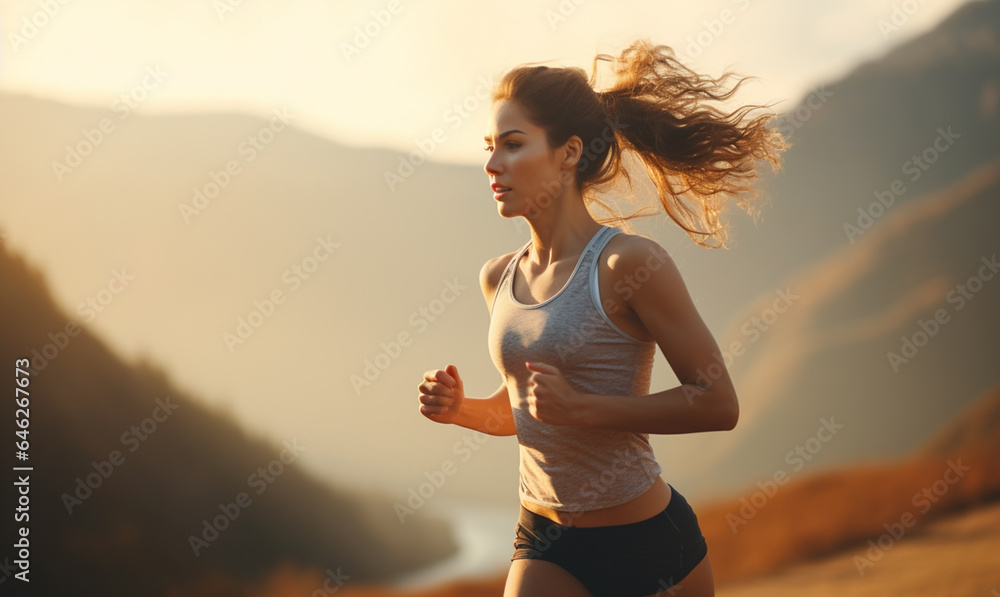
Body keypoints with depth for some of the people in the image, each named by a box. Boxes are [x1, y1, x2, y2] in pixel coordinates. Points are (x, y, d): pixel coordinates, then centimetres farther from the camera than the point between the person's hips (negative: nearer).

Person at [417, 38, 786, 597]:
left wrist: (582, 408, -21)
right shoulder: (499, 278, 4)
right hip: (545, 545, 5)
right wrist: (462, 409, -2)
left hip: (649, 545, -5)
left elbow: (718, 403, -15)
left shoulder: (630, 264, -15)